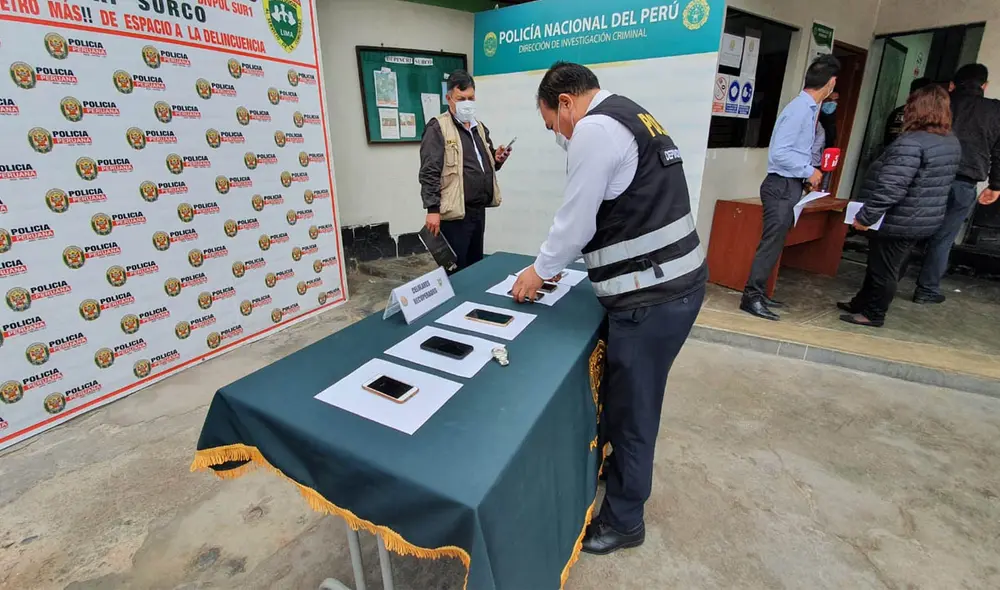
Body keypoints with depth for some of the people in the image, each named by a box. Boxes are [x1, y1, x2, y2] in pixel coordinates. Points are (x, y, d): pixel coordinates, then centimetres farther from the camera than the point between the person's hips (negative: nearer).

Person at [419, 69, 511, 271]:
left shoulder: (480, 128, 18)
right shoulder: (438, 128, -6)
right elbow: (429, 172, -13)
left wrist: (496, 160, 6)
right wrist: (433, 210, -20)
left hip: (478, 210, 8)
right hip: (455, 213, -8)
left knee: (476, 266, 17)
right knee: (455, 271, -2)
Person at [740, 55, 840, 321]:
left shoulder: (809, 108, 13)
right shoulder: (800, 109, -16)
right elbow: (779, 152, -21)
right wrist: (809, 172, -14)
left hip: (790, 186, 10)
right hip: (782, 186, -10)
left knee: (775, 242, 12)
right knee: (771, 242, -9)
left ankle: (758, 293, 19)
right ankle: (751, 297, -4)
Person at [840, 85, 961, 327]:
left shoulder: (911, 143, -21)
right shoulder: (952, 142, 11)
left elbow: (890, 188, -27)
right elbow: (934, 183, 19)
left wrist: (865, 217, -22)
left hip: (900, 221, -9)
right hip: (924, 220, 9)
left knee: (883, 269, 4)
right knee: (878, 264, 20)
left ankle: (873, 315, 17)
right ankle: (861, 303, 33)